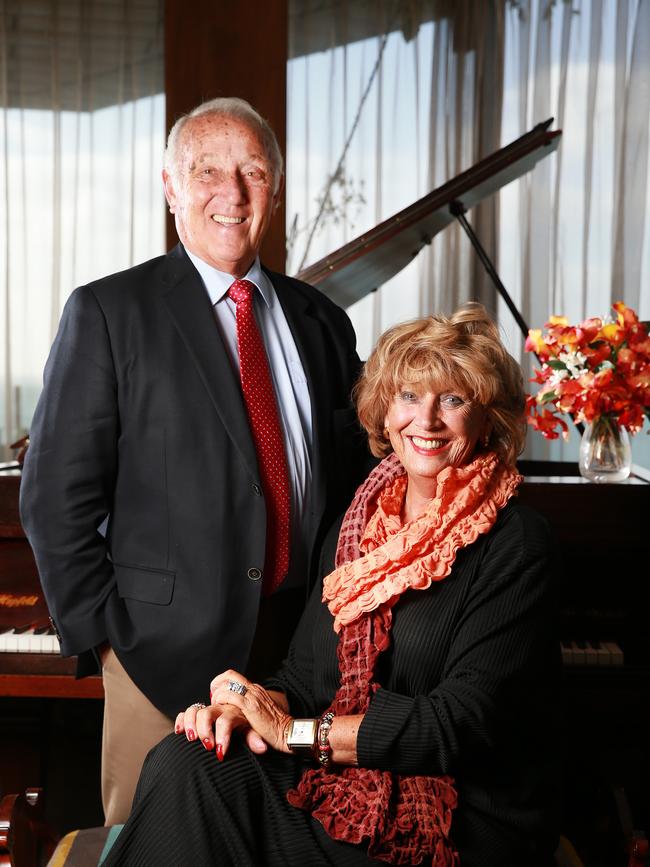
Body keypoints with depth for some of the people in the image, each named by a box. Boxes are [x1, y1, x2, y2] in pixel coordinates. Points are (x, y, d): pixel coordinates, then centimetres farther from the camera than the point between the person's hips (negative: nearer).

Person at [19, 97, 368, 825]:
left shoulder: (320, 320, 9)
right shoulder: (108, 313, -4)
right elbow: (55, 497, -6)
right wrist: (102, 636, -9)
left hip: (304, 648, 4)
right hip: (166, 652, -3)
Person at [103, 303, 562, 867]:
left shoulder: (515, 542, -11)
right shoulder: (357, 528, 10)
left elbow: (462, 723, -18)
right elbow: (307, 674, 9)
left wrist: (292, 731, -16)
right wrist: (248, 707, -14)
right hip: (345, 789, 6)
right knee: (186, 762, -22)